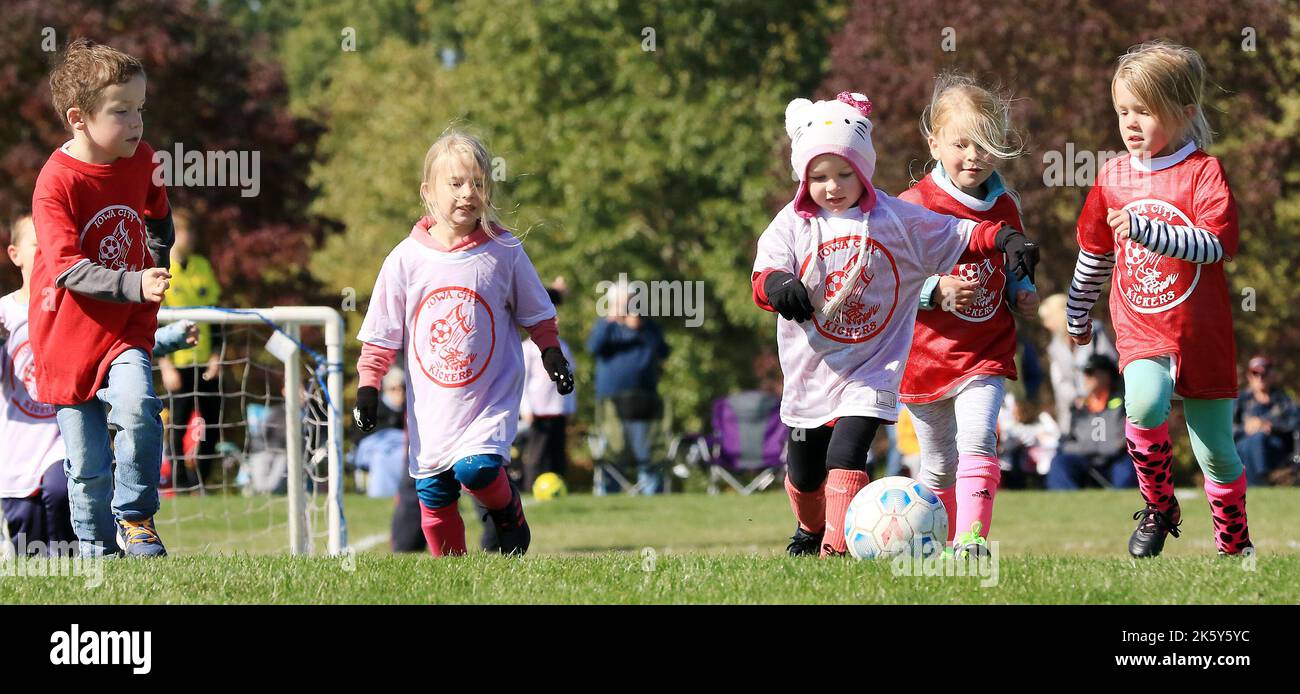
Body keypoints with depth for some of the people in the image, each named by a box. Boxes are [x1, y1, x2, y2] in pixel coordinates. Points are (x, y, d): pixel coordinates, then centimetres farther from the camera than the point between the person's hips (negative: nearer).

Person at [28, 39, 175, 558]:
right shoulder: (57, 183, -18)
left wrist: (156, 271, 14)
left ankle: (135, 517, -7)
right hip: (69, 341, -2)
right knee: (88, 469, 2)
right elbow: (68, 269, -25)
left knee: (137, 407, -27)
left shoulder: (142, 161, 0)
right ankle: (98, 551, 24)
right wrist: (133, 284, -36)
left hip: (126, 333, 3)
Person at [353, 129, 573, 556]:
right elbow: (382, 334, 3)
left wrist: (552, 355, -1)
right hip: (431, 405, 2)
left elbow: (536, 314, 10)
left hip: (493, 395, -2)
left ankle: (509, 515, 9)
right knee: (433, 493, 3)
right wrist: (367, 387, -2)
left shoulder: (504, 253, -4)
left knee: (476, 468, -22)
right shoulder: (406, 260, -3)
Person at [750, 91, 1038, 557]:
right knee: (804, 471, 15)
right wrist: (778, 286, -36)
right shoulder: (792, 224, -2)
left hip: (872, 369, -2)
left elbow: (959, 235, 4)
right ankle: (810, 528, 45)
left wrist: (1005, 238, -12)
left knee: (846, 455, -21)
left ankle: (837, 545, -23)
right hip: (810, 369, 2)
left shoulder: (897, 219, -1)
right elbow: (765, 273, -12)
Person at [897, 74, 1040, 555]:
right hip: (925, 355, -1)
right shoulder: (914, 206, -9)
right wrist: (937, 290, -24)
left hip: (986, 354, 2)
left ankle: (971, 541, -28)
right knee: (939, 465, 10)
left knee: (977, 443, -20)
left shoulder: (1004, 208, 7)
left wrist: (1022, 293, 4)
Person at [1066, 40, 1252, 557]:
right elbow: (1094, 253, 20)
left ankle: (1234, 544, 27)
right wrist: (1077, 316, 28)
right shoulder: (1113, 177, 6)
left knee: (1216, 451, 5)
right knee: (1145, 404, -28)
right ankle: (1158, 509, -6)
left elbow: (1214, 244, -23)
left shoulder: (1204, 173, -8)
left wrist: (1146, 230, -33)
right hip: (1141, 333, 2)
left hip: (1202, 335, -2)